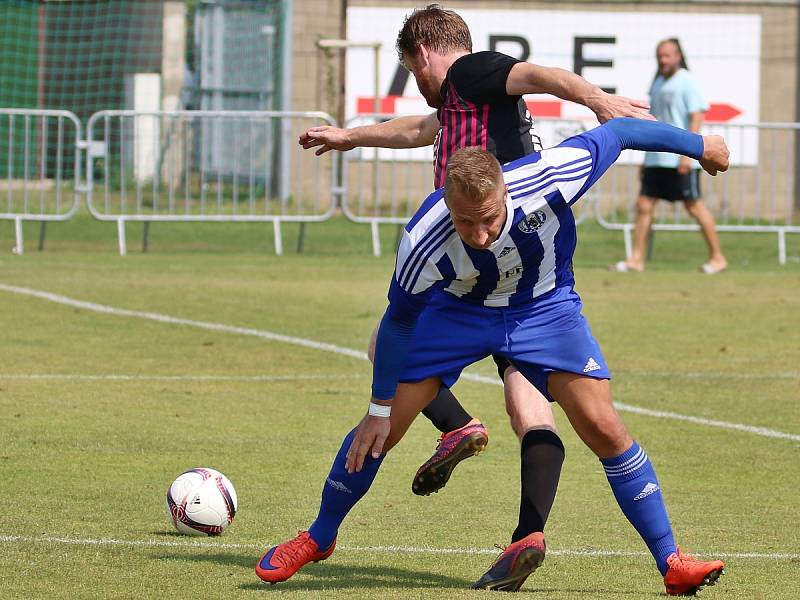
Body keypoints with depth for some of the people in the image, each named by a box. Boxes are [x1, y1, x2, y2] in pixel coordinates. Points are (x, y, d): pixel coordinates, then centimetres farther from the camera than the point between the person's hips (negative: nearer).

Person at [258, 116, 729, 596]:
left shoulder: (547, 179, -38)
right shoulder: (423, 240, -35)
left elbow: (616, 134, -19)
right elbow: (398, 322, -16)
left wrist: (699, 145, -4)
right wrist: (380, 409, -7)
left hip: (545, 305, 0)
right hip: (456, 309, 0)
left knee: (602, 425, -15)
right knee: (380, 430, -4)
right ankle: (318, 539, 21)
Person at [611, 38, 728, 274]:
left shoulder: (686, 81, -7)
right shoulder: (658, 83, 16)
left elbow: (697, 116, -14)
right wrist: (646, 157, 20)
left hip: (681, 159, -8)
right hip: (656, 157, 8)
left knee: (694, 206, -3)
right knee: (644, 205, 2)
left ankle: (717, 257, 6)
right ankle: (637, 259, 5)